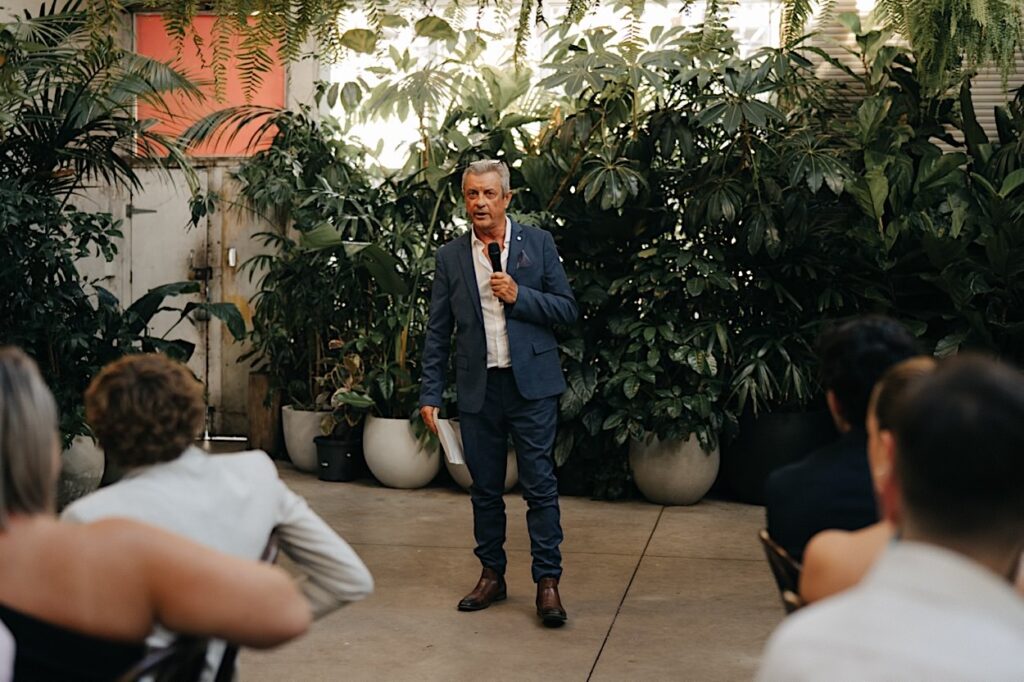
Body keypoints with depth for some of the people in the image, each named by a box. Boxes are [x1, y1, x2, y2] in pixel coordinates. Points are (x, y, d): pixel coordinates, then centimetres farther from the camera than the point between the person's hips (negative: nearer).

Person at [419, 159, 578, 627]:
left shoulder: (538, 244, 3)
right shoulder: (451, 256, 7)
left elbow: (567, 310, 1)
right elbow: (437, 331, 8)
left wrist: (518, 296, -14)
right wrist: (430, 393, 3)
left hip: (531, 382, -2)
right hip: (478, 388, 2)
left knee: (540, 484, -4)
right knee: (484, 488, 9)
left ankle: (547, 582, 2)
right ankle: (492, 576, 22)